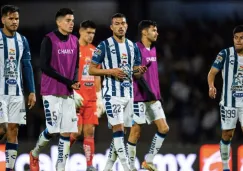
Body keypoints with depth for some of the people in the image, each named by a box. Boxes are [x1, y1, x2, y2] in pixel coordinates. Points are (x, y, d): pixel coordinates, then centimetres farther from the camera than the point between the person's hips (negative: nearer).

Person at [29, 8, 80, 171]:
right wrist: (68, 81, -16)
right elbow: (45, 66, -13)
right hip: (51, 92, -6)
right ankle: (35, 154, 18)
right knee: (53, 129, -9)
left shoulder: (75, 41, 9)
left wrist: (75, 81, -5)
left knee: (67, 131, 0)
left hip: (68, 93, 6)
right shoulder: (49, 40, -9)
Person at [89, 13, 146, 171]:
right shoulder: (104, 45, -5)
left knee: (120, 130, 9)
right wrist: (111, 71, -18)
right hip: (112, 93, -6)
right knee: (118, 128, -13)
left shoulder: (133, 46, 12)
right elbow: (91, 70, -5)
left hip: (128, 93, 6)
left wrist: (140, 71, -6)